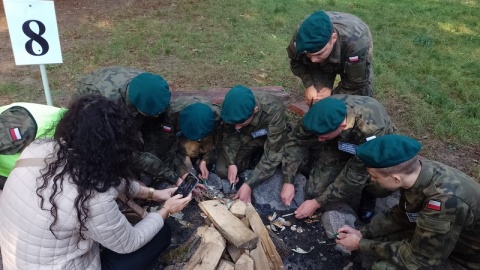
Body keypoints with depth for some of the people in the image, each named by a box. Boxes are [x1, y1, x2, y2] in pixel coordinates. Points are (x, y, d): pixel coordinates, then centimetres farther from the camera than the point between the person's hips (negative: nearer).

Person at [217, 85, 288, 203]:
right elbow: (229, 135, -11)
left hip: (272, 138, -1)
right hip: (247, 136, 2)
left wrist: (249, 184, -39)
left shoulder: (274, 111, -40)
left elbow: (274, 152, -36)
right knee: (222, 170, -17)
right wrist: (231, 163, -27)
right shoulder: (233, 109, -28)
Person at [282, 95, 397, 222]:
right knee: (313, 192, -12)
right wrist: (288, 182, -22)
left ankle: (369, 194, 2)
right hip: (340, 144, 3)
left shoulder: (371, 129, -43)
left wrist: (317, 203, -30)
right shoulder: (322, 115, -32)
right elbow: (295, 141, -16)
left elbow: (355, 175, -35)